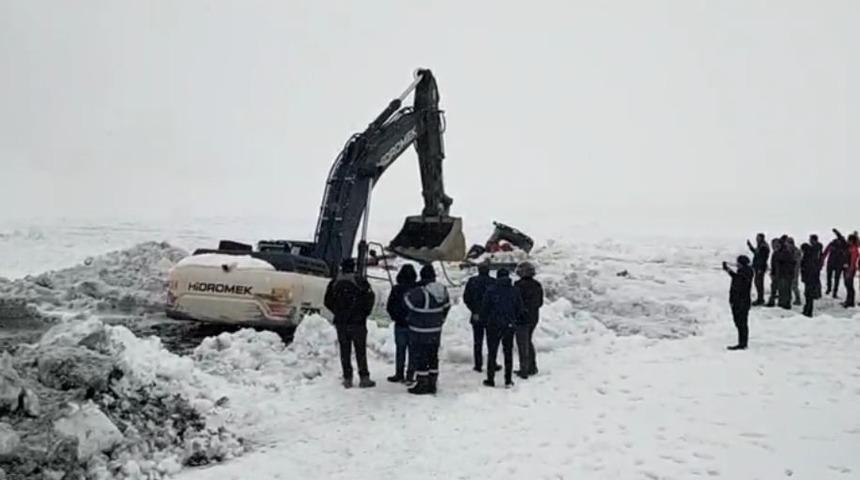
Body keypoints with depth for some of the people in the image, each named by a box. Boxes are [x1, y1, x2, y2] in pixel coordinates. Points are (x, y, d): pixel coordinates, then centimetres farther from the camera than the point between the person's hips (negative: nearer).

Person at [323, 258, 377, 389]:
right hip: (357, 322, -3)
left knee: (345, 352, 8)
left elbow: (327, 302, 5)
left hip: (340, 323, 3)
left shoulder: (334, 283, 2)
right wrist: (365, 313, 6)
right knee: (360, 351, 4)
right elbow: (370, 298, -9)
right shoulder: (360, 281, -8)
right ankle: (364, 378, 4)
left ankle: (347, 379, 9)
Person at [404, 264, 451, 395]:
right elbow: (447, 306, 12)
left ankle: (422, 385, 8)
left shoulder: (419, 292, -25)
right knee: (433, 357, 16)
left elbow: (408, 301, -12)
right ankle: (432, 384, 22)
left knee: (420, 358, 3)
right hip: (436, 330, 7)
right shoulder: (443, 290, -1)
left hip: (420, 332, -7)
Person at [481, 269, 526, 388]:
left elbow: (484, 309, -6)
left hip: (494, 325, -2)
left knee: (492, 353, 8)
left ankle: (490, 379, 9)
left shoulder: (491, 290, -10)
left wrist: (484, 317, 14)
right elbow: (520, 310, 3)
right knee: (508, 353, 12)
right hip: (509, 326, 2)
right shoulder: (515, 291, -1)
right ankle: (508, 380, 12)